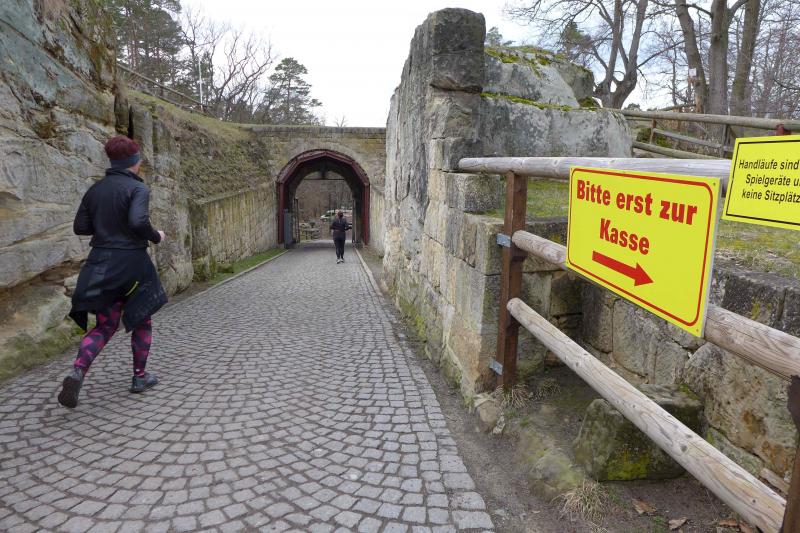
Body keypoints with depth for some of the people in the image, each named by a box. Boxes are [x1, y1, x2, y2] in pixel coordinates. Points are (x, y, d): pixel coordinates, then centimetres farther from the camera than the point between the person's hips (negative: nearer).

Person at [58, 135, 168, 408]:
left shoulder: (95, 189, 7)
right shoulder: (138, 188, -11)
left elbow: (80, 227, 8)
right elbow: (138, 222, -27)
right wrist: (156, 237, -9)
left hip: (100, 264, 5)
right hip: (130, 263, -5)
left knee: (105, 326, 13)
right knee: (141, 320, 15)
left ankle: (77, 371, -10)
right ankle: (139, 376, 23)